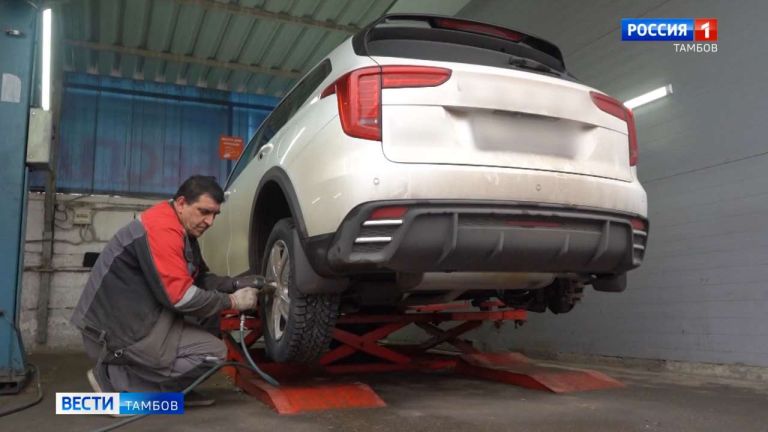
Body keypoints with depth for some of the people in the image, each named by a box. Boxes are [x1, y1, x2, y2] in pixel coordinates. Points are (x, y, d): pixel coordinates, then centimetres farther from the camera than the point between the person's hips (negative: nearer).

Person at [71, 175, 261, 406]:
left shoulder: (183, 230, 12)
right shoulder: (162, 229, -20)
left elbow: (200, 279, 15)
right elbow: (181, 296, -25)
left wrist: (238, 284, -1)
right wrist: (232, 301, -14)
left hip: (137, 318, 10)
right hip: (117, 330, -10)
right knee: (214, 353, -12)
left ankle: (171, 390, 12)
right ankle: (114, 378, -6)